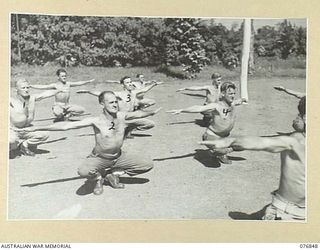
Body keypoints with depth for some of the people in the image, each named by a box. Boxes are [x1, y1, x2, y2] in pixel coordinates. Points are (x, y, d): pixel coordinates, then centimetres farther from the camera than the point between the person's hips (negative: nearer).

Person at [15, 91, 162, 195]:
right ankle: (98, 178, 2)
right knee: (83, 171, -37)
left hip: (118, 156, 5)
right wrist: (36, 128, -29)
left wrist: (153, 112, 27)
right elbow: (66, 126, -26)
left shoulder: (122, 117, -12)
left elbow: (138, 114, 11)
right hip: (99, 158, -4)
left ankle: (114, 174, 13)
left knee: (147, 165, -3)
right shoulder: (96, 121, -24)